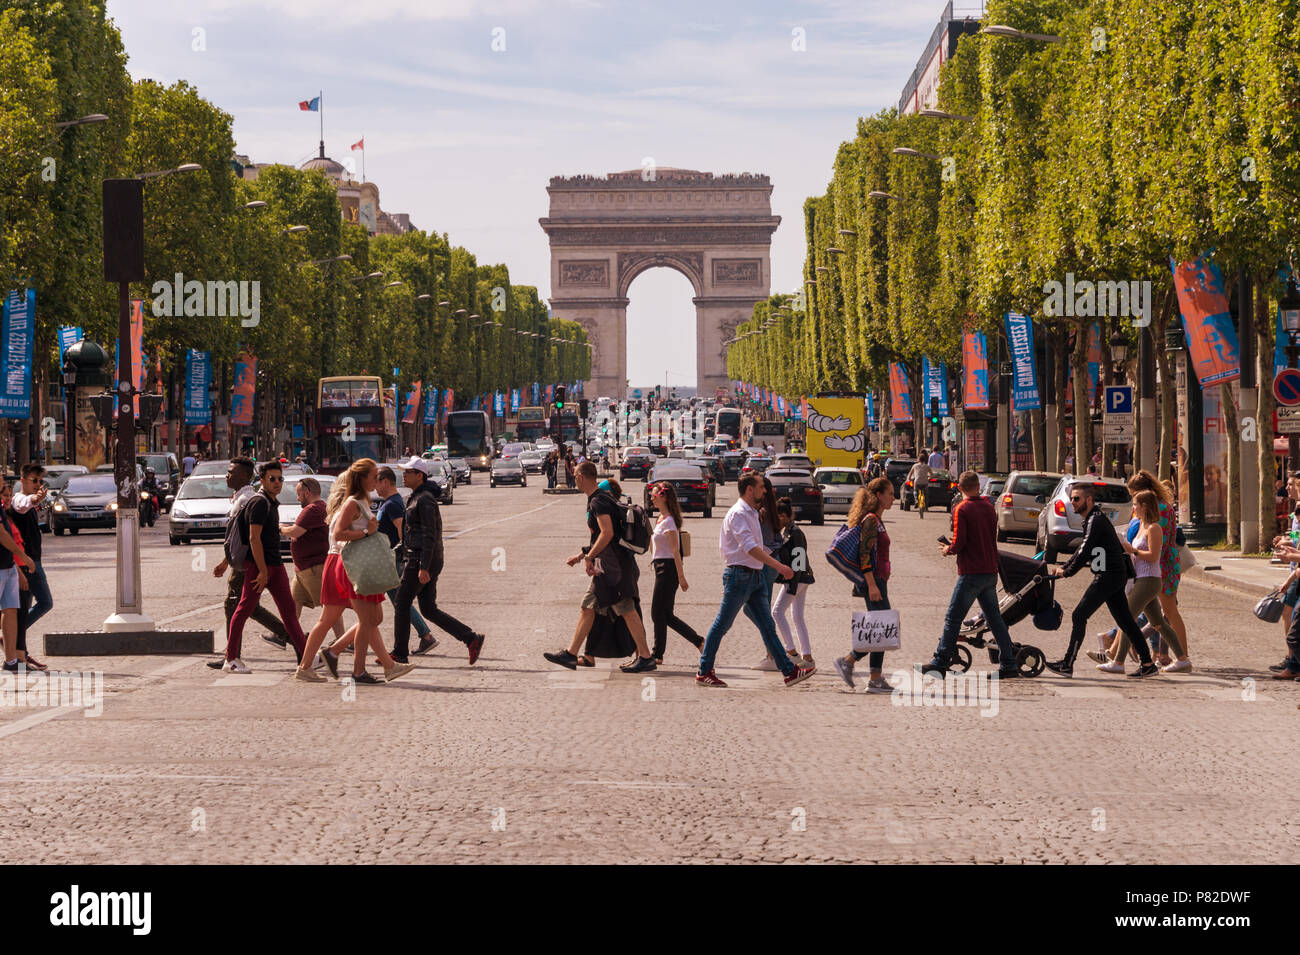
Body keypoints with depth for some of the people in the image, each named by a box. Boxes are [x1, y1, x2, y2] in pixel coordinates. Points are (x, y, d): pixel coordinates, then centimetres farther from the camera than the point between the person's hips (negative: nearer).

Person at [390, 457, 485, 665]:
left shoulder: (425, 499, -14)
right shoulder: (416, 497, 17)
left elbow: (429, 535, -19)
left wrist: (423, 568, -23)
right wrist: (406, 561, 25)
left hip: (420, 560, -10)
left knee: (401, 604, 0)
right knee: (429, 610, 7)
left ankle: (399, 653, 8)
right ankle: (472, 639, 3)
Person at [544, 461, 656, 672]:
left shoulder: (598, 502, -15)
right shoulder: (600, 499, 17)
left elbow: (607, 533, -25)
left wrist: (589, 557, -19)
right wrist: (581, 555, 26)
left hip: (614, 564, -10)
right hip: (606, 566, 10)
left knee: (627, 611, -6)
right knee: (587, 607, 11)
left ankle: (645, 657, -2)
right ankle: (570, 655, 13)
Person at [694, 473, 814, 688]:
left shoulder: (751, 513, 17)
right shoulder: (738, 514, -14)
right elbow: (750, 547, -24)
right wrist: (779, 566, -27)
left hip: (755, 576, 9)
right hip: (739, 575, -9)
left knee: (768, 626, 5)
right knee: (722, 625, -1)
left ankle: (789, 671, 2)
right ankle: (704, 672, 7)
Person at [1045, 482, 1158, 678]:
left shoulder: (1095, 521, -14)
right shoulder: (1092, 520, 18)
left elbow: (1085, 552, -19)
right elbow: (1083, 550, 25)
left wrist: (1067, 572, -10)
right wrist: (1064, 567, 17)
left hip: (1108, 576, -10)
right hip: (1115, 576, 10)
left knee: (1079, 616, -8)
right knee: (1125, 620, 10)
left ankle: (1067, 664, -6)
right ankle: (1147, 664, 10)